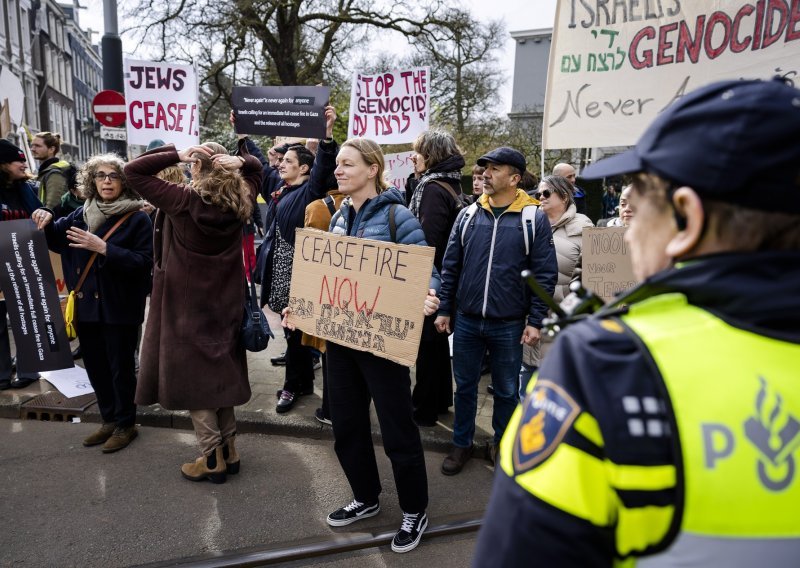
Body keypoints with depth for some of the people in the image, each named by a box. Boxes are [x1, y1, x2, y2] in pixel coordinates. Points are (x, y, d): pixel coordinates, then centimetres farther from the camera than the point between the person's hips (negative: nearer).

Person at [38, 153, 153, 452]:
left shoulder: (137, 218, -10)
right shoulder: (82, 213, 6)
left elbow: (145, 262, -18)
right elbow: (58, 242, 20)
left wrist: (104, 249, -25)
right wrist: (47, 223, -1)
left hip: (120, 307, -6)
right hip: (87, 304, 6)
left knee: (120, 367, 5)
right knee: (95, 366, 15)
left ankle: (126, 425, 23)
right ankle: (109, 419, 33)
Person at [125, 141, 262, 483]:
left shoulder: (182, 200, -17)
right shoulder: (239, 203, -3)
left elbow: (133, 171, -8)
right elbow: (256, 169, 16)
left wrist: (176, 155, -13)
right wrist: (238, 162, -5)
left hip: (187, 303, -5)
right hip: (227, 301, 6)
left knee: (191, 376, 5)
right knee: (222, 372, 16)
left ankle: (212, 458, 8)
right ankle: (229, 449, 23)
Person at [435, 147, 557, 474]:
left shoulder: (534, 219, -7)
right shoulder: (468, 215, 2)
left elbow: (545, 274, -6)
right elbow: (450, 266, 6)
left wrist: (535, 321, -9)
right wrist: (444, 309, 3)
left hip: (509, 326, -2)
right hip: (466, 321, 3)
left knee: (506, 390, 14)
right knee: (465, 386, 14)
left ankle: (502, 442, 35)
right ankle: (462, 444, 32)